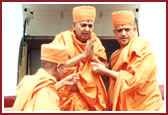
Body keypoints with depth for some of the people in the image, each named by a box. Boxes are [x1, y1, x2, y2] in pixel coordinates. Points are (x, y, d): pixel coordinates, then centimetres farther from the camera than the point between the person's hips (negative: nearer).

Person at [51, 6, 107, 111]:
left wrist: (93, 57, -13)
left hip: (92, 96, 3)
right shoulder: (63, 38, -6)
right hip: (68, 96, -3)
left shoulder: (95, 41, 5)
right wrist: (83, 55, -17)